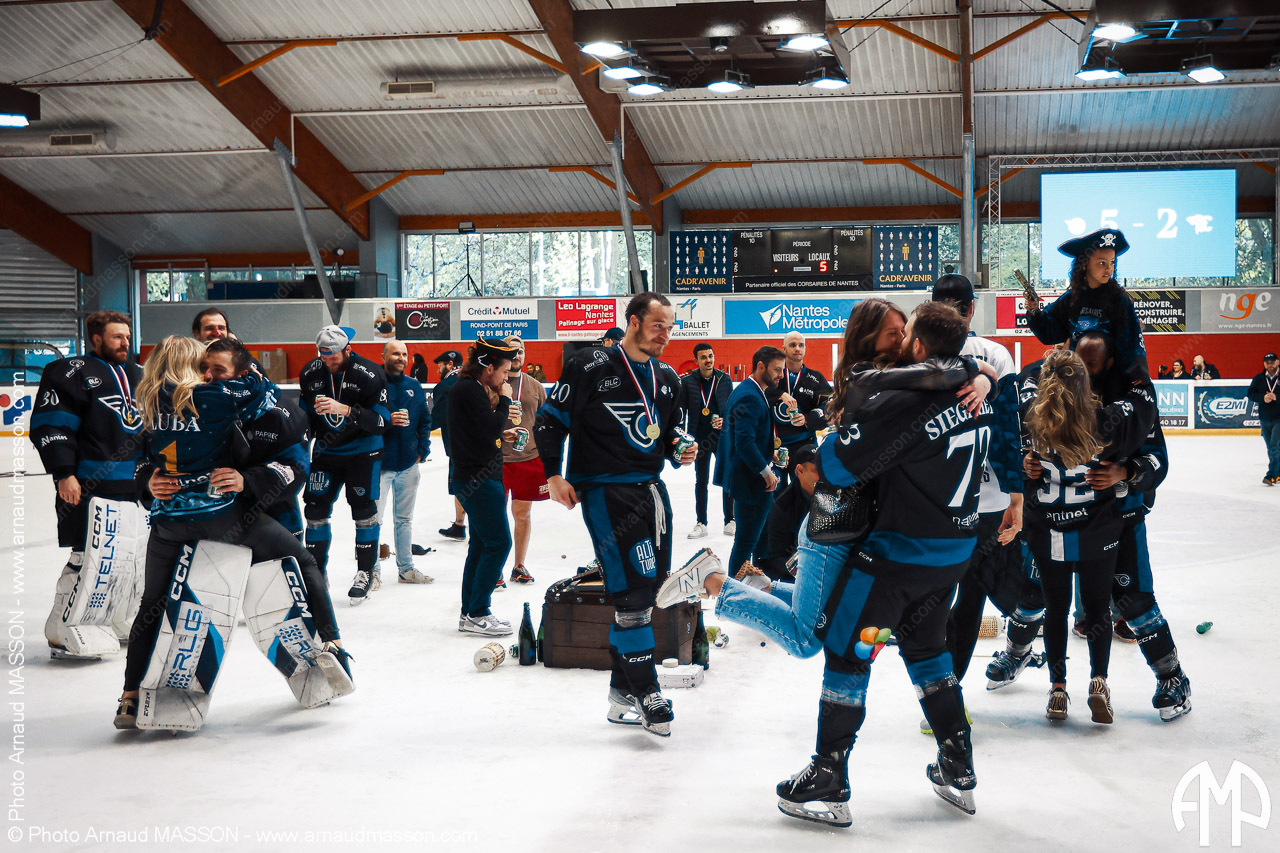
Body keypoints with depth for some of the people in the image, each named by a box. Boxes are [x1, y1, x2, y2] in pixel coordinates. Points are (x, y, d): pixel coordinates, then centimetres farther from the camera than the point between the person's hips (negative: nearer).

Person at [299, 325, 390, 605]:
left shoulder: (370, 374, -19)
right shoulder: (310, 373, -5)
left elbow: (381, 420, -24)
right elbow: (306, 414, 10)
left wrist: (346, 410, -35)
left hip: (363, 451, -4)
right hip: (325, 451, 4)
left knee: (363, 508, -3)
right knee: (315, 508, 2)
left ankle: (366, 572, 11)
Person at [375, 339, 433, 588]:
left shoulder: (414, 387, 8)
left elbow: (425, 421, 15)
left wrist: (422, 450, 5)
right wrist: (387, 420, -24)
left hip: (408, 464, 6)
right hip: (380, 464, -5)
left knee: (405, 519, 15)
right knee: (373, 518, -4)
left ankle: (406, 568, 25)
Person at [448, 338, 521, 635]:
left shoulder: (467, 387, 14)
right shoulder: (470, 390, -16)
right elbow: (491, 427, -22)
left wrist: (502, 435, 15)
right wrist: (504, 400, -9)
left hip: (473, 478, 11)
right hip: (479, 479, -11)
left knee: (481, 544, 15)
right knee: (498, 543, -7)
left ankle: (469, 613, 21)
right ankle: (477, 614, -3)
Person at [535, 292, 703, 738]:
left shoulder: (667, 379, 12)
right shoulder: (590, 367, -8)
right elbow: (549, 420, -3)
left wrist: (681, 449, 0)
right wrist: (554, 475, -9)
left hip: (650, 488, 7)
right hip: (604, 490, -7)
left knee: (646, 590, 8)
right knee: (633, 588, -16)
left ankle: (623, 692, 19)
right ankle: (644, 693, -10)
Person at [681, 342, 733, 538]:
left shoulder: (724, 379, 1)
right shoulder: (687, 382, -3)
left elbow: (732, 405, 4)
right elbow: (681, 410, 1)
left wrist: (725, 421, -14)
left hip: (723, 436, 1)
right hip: (700, 439, -1)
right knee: (701, 481, 8)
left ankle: (730, 522, 13)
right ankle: (701, 523, 15)